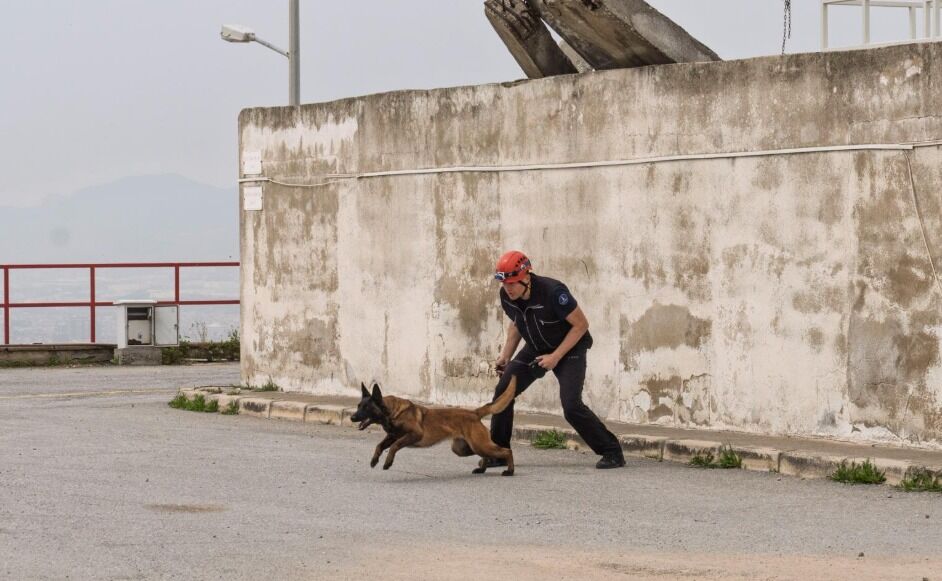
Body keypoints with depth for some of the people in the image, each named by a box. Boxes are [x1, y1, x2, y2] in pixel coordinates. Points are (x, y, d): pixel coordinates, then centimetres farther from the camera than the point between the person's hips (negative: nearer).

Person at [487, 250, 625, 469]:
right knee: (503, 391, -5)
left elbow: (581, 324, -23)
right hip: (535, 348, 6)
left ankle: (612, 452, -7)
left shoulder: (553, 292, -32)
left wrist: (556, 356, -25)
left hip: (569, 348, -6)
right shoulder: (506, 296, -12)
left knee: (571, 404, -20)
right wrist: (506, 355, 2)